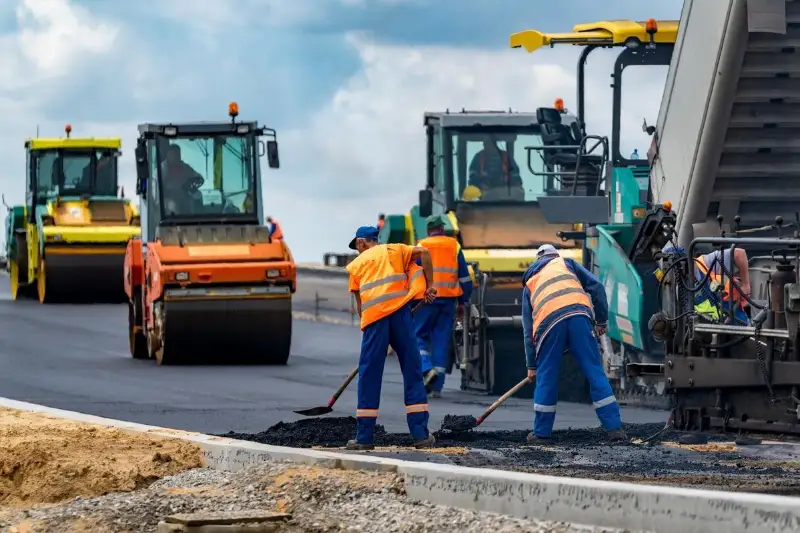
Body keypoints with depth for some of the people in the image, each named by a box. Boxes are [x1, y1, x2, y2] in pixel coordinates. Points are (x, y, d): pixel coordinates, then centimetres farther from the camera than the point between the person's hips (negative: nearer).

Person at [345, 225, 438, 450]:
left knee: (369, 375, 5)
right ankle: (421, 434, 2)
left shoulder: (356, 264, 20)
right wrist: (429, 285, 9)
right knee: (412, 372, 5)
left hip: (373, 316, 0)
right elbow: (423, 252, 5)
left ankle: (364, 436, 4)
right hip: (399, 311, 0)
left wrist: (365, 324, 27)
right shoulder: (392, 250, 20)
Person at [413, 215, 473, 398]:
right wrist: (462, 300, 17)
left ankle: (427, 368, -19)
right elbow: (464, 276, 10)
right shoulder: (454, 246, 10)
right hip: (449, 299, 3)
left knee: (419, 336, 7)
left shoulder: (421, 247, 1)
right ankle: (437, 387, 4)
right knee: (441, 340, 6)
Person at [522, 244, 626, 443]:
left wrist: (531, 365, 33)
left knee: (546, 377, 12)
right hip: (578, 314, -1)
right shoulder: (565, 264, 29)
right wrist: (602, 320, 21)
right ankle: (614, 428, 0)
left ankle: (541, 433, 17)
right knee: (595, 372, 3)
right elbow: (596, 286, 15)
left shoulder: (529, 284, 33)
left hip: (548, 322, 1)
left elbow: (528, 329, 31)